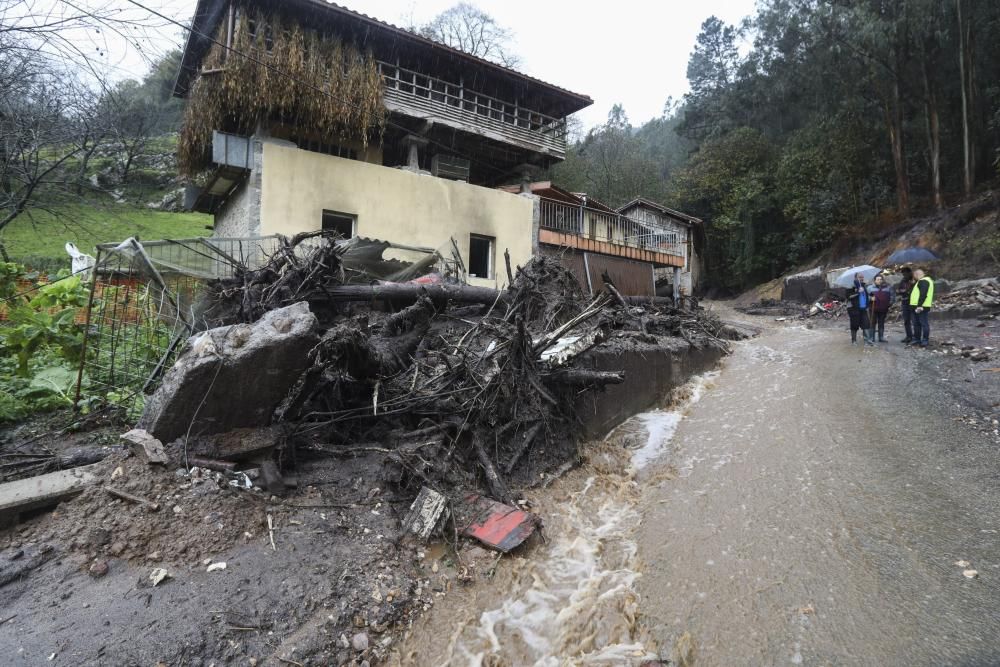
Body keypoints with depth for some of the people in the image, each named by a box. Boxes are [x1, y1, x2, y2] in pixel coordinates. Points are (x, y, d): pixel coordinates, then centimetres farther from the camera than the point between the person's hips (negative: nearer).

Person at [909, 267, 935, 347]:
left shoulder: (924, 281, -13)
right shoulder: (921, 281, 22)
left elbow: (923, 295, -23)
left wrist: (919, 306, -27)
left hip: (921, 307, -11)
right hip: (917, 307, 11)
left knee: (924, 324, -4)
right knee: (916, 324, 14)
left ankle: (925, 340, 0)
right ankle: (916, 339, 21)